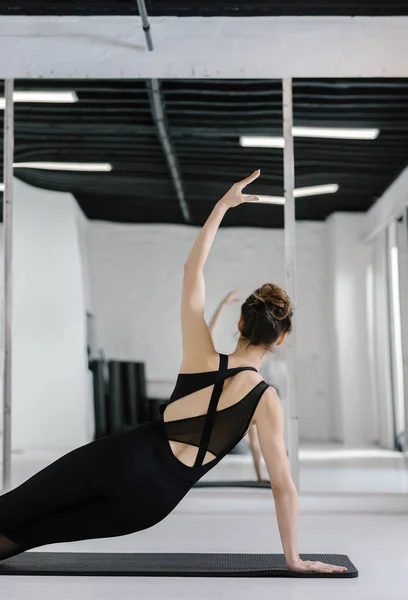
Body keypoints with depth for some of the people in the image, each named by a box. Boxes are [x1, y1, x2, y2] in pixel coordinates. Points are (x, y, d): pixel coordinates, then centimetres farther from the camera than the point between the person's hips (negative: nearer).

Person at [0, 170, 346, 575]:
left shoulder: (202, 357, -1)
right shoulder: (266, 402, -4)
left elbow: (192, 270, 6)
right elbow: (283, 486, -3)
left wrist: (223, 204, 13)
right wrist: (293, 558, 7)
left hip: (125, 457, 0)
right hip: (152, 500, 0)